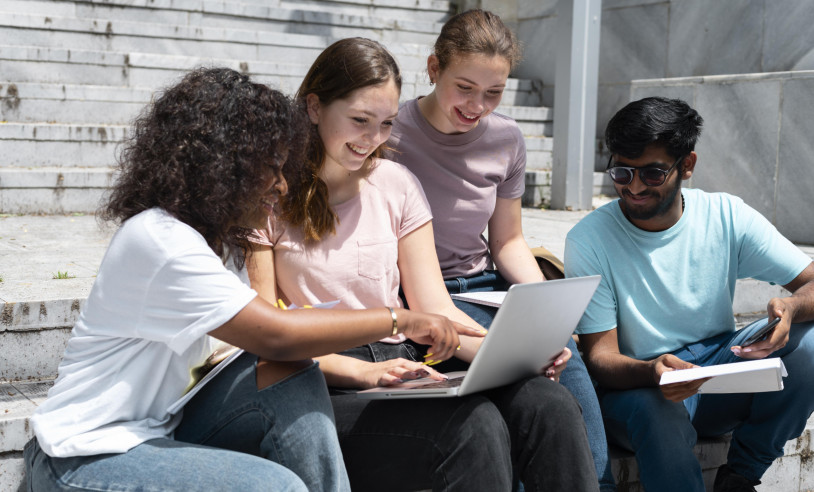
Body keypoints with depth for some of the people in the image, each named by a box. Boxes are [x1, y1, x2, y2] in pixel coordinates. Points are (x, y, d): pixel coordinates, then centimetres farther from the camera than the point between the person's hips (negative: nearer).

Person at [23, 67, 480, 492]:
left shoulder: (222, 240, 9)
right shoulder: (159, 240, -22)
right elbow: (276, 335, -27)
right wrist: (400, 320, -20)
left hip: (160, 432, 8)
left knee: (294, 378, -13)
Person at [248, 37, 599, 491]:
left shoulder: (398, 185, 11)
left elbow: (435, 309, 7)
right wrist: (364, 371, -22)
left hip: (402, 366, 5)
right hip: (323, 385, -4)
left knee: (551, 404, -24)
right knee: (472, 423, -33)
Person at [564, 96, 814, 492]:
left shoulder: (727, 217, -4)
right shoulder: (588, 240, -12)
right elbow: (600, 355, -13)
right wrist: (651, 372, -37)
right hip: (637, 385, -3)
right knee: (657, 415, -38)